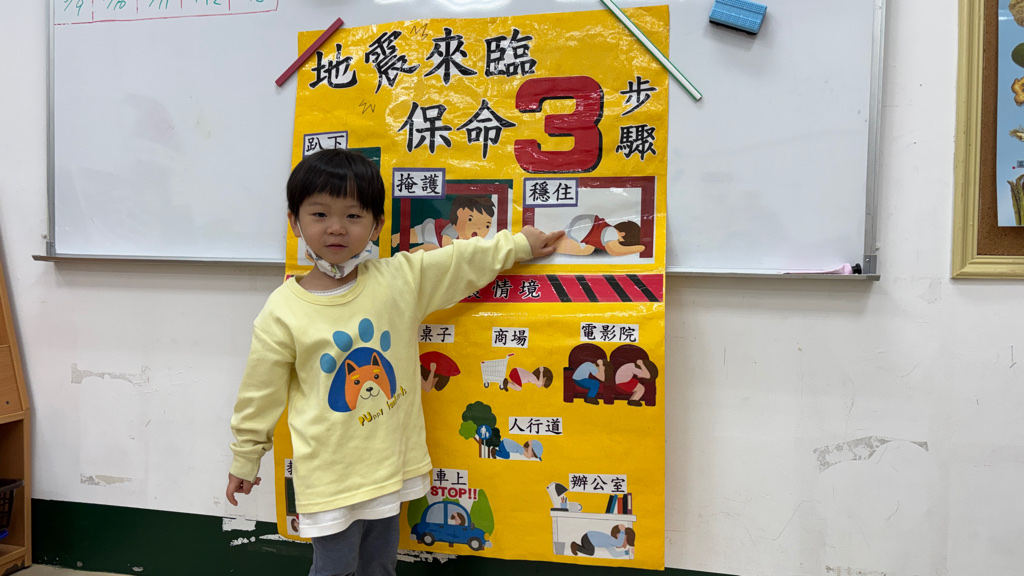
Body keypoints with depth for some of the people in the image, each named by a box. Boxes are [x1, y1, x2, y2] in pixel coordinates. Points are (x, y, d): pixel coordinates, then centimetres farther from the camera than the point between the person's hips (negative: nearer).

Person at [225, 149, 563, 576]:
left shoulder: (399, 279, -6)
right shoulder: (283, 312, -11)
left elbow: (463, 261, 5)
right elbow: (261, 393, -2)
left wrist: (520, 244, 8)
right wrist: (245, 459, 6)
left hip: (390, 460, 3)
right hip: (329, 471, -3)